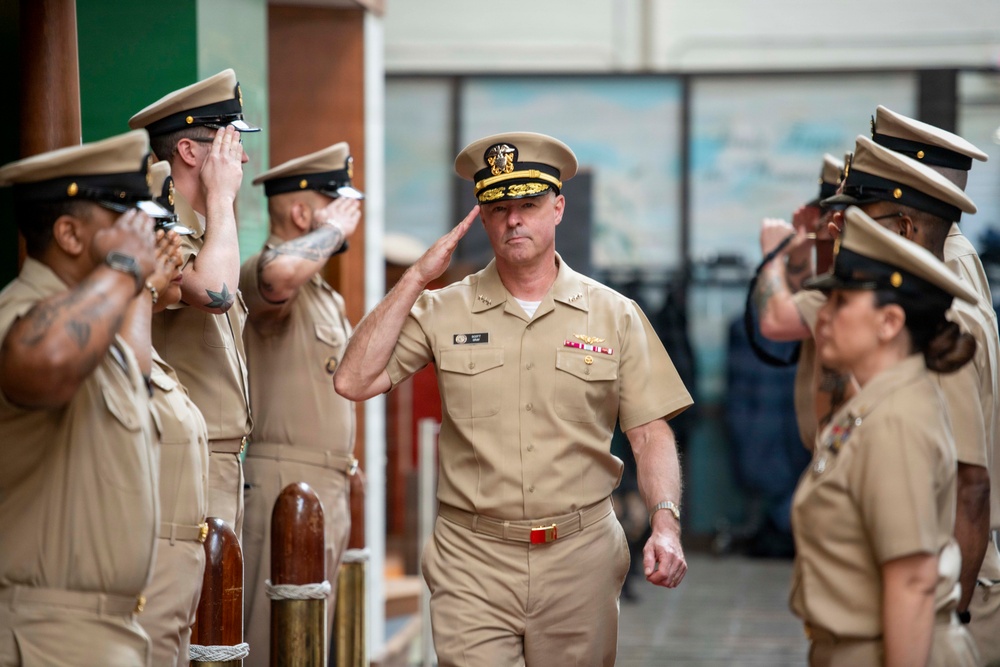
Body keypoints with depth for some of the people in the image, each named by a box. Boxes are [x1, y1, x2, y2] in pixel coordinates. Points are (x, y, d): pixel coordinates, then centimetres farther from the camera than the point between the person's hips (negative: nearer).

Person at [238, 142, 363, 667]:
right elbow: (280, 271, -39)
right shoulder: (263, 274, -12)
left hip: (327, 486, 10)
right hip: (288, 485, -10)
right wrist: (333, 230, -20)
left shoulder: (321, 292, 20)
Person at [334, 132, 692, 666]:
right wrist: (416, 278, -6)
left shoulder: (614, 315, 6)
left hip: (580, 558, 1)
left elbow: (650, 432, 4)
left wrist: (665, 522, -13)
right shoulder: (441, 312, 5)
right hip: (473, 562, -1)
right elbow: (353, 382, -6)